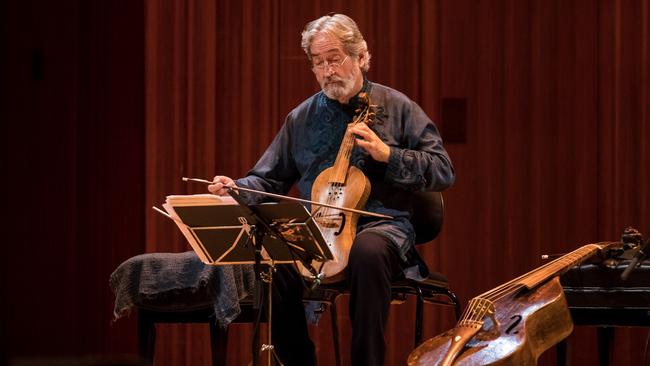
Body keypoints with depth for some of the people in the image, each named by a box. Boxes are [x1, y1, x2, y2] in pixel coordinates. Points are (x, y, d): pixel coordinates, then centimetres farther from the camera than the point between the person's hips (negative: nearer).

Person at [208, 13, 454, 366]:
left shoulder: (396, 107, 5)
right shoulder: (302, 118, 14)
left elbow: (443, 172, 1)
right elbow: (270, 180, 17)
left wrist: (387, 154, -12)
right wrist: (237, 189, -4)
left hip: (381, 225, -3)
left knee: (368, 252, -39)